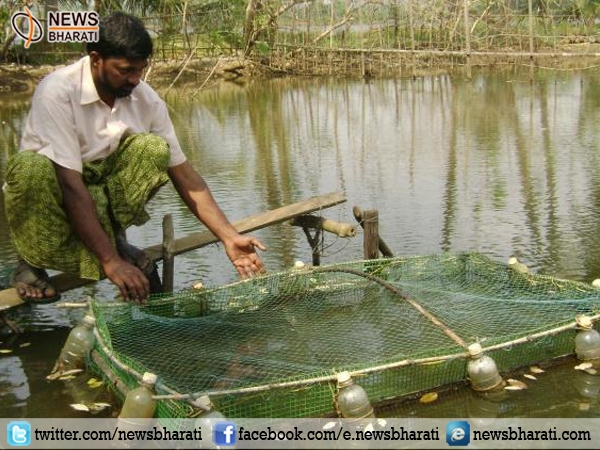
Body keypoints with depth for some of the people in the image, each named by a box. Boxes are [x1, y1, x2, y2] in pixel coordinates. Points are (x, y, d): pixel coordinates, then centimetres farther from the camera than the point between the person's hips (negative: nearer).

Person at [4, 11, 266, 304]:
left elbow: (184, 175, -7)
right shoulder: (57, 92, -25)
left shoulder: (147, 100, -10)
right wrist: (110, 261, -37)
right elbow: (70, 183, -31)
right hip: (53, 197, -3)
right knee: (31, 168, -38)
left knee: (152, 148, -23)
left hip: (104, 192, 4)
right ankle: (31, 261, -13)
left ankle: (115, 236, -7)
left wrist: (229, 238, -16)